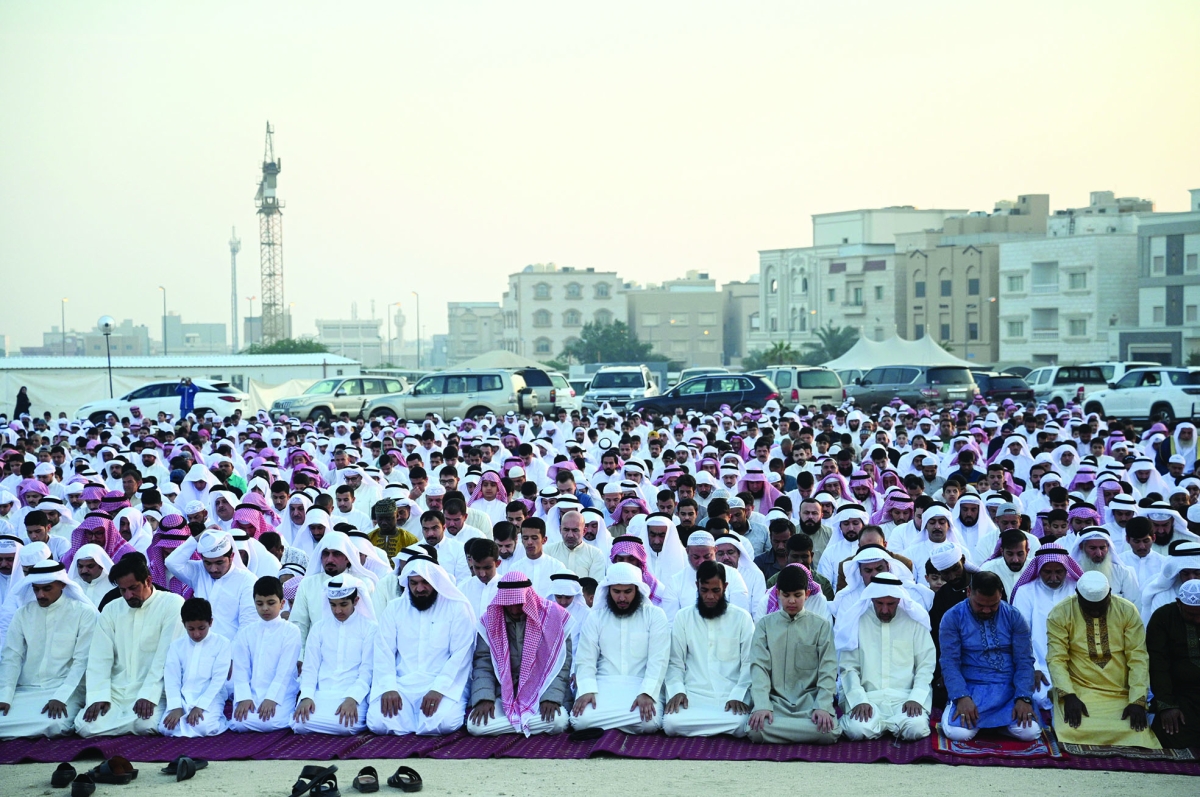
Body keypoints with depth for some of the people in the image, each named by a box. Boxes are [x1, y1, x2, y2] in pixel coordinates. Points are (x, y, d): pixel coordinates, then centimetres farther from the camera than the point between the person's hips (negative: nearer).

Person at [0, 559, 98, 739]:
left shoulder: (85, 613, -3)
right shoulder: (23, 614, 9)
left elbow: (82, 661, -8)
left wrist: (60, 697, -20)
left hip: (66, 691, -3)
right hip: (25, 690, 3)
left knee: (54, 724, -33)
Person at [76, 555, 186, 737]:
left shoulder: (172, 604, -4)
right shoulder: (111, 610, 11)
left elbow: (166, 655, -11)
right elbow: (99, 658, 4)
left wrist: (149, 695, -19)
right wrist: (98, 697, -10)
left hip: (152, 694, -4)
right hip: (115, 694, 4)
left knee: (146, 724, -34)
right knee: (85, 726, -21)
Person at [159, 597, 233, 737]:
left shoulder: (222, 644, -1)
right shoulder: (176, 645, 8)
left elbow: (218, 679, -8)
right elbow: (172, 679, 0)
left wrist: (200, 706, -19)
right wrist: (176, 707, -16)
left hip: (210, 699, -3)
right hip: (183, 699, 3)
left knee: (203, 727, -32)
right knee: (166, 728, -23)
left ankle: (217, 720, -1)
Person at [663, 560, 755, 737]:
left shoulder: (742, 617, 7)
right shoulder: (683, 617, 11)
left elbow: (749, 663, 2)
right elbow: (675, 663, 9)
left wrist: (738, 696, -13)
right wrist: (677, 691, -11)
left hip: (731, 696, -1)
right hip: (693, 695, 1)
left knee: (740, 725, -35)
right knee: (671, 723, -31)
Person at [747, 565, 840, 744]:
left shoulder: (821, 625, 6)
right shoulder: (765, 625, 7)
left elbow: (828, 670, 1)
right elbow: (759, 667, -1)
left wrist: (823, 707, -14)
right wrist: (761, 706, -16)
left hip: (810, 699, 0)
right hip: (776, 701, 0)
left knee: (828, 732, -30)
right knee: (756, 729, -31)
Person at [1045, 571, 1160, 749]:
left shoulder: (1127, 611, 0)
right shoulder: (1060, 614, -4)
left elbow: (1138, 658, -3)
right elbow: (1056, 659, -8)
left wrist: (1138, 701, -14)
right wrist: (1069, 696, -22)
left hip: (1121, 694, 2)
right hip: (1077, 692, -2)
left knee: (1136, 733, -21)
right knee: (1075, 732, -29)